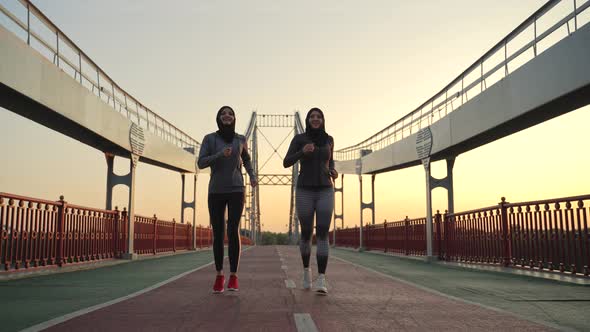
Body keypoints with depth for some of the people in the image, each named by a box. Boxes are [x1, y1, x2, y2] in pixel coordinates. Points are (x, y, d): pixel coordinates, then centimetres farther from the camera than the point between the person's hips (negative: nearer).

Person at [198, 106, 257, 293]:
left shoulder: (240, 139, 6)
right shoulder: (209, 139, 1)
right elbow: (201, 163, -7)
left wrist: (252, 176, 7)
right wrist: (220, 154, -22)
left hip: (236, 190, 0)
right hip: (216, 192, 0)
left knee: (233, 231, -12)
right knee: (218, 234, 2)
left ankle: (233, 276, -4)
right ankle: (219, 274, 17)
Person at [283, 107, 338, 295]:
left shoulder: (328, 139, 11)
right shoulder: (299, 138, 3)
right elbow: (286, 163, -3)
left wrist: (333, 172, 2)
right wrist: (302, 152, -21)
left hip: (325, 192, 1)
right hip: (305, 192, -1)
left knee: (323, 235, -13)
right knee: (306, 235, 6)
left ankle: (321, 280, -17)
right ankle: (306, 269, 32)